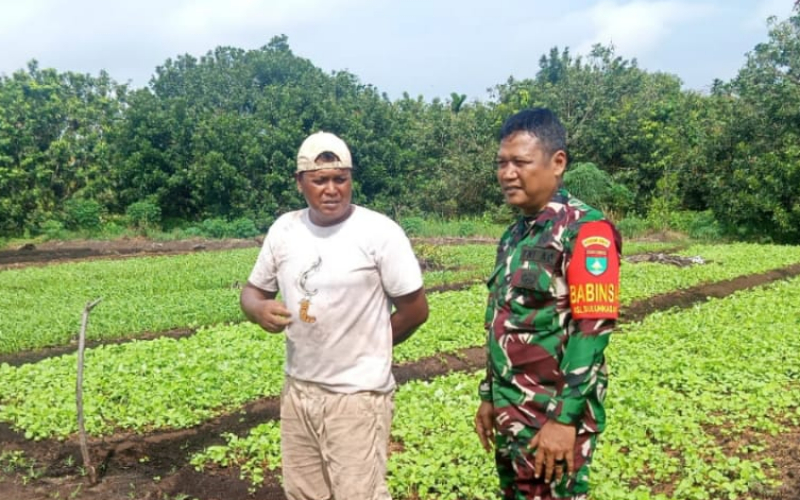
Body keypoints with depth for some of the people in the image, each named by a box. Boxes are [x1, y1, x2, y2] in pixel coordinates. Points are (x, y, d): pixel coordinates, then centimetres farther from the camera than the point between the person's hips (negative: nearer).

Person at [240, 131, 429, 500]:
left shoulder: (380, 232, -13)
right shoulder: (283, 229, 2)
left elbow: (415, 309, -8)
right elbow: (253, 290, 11)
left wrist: (365, 349, 2)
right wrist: (259, 309, -13)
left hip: (358, 395, -5)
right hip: (297, 389, 6)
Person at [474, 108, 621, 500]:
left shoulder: (585, 231, -14)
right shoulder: (514, 235, 10)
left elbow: (592, 332, -20)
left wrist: (565, 419, -21)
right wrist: (489, 397, 15)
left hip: (553, 415, -7)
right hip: (511, 412, 8)